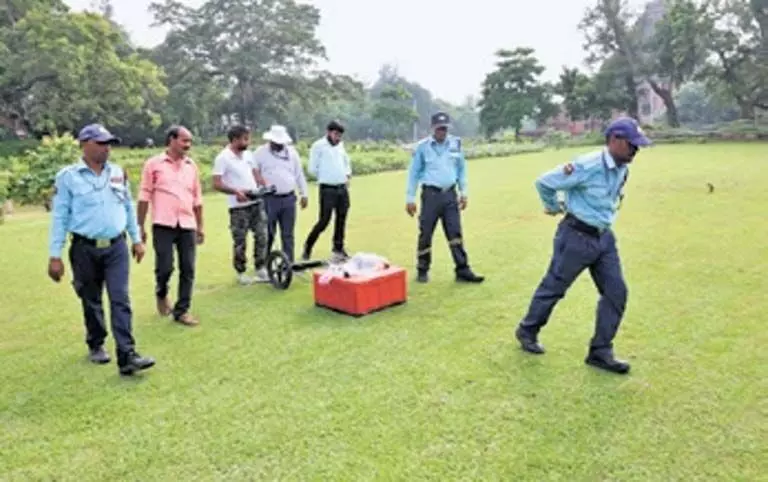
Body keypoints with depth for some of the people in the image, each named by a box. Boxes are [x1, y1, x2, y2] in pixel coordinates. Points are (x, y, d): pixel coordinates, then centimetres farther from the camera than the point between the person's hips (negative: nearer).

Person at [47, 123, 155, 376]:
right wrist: (55, 255, -6)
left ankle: (127, 356, -8)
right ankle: (96, 346, 32)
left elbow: (129, 208, 14)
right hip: (85, 249, -2)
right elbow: (59, 217, -5)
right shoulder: (68, 176, -5)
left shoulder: (118, 173, 6)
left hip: (117, 247, 2)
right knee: (91, 302, 12)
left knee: (121, 300, -6)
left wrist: (137, 239, 14)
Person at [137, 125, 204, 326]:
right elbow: (145, 196, 0)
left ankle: (182, 311, 14)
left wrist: (200, 226, 14)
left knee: (188, 270, 3)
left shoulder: (192, 166, 11)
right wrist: (140, 226, -3)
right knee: (164, 267, -4)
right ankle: (161, 294, 29)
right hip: (163, 225, -4)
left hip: (187, 225, 4)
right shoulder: (154, 164, -1)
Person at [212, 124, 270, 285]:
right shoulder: (223, 158, -11)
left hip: (256, 203, 6)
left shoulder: (247, 154, 10)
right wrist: (236, 191, -27)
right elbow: (217, 184, -15)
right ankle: (241, 272, 19)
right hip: (239, 207, -6)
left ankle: (260, 269, 16)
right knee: (240, 242, 3)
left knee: (262, 236, 5)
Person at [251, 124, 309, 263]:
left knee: (288, 234, 8)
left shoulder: (292, 152, 10)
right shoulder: (260, 152, -1)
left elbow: (299, 174, 14)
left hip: (288, 198, 3)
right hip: (269, 199, -3)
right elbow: (252, 175, 0)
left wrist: (304, 194, 12)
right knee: (268, 234, 2)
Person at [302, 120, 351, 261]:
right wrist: (324, 178, 4)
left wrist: (347, 175, 15)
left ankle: (338, 249, 21)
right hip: (328, 189, -7)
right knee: (324, 221, -8)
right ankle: (308, 248, 7)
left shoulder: (340, 145, 14)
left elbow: (346, 162, 30)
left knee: (341, 219, 10)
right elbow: (312, 169, -6)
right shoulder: (318, 146, -6)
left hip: (343, 188, 7)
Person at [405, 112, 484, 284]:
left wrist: (463, 192, 10)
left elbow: (461, 169, 15)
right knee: (425, 234, 4)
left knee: (455, 233, 2)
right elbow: (413, 173, 1)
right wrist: (410, 198, -1)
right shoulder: (422, 147, -3)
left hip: (450, 194, 3)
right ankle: (422, 270, 18)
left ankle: (463, 270, 5)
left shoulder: (456, 144, 6)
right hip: (431, 194, -2)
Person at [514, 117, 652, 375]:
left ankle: (600, 352, 11)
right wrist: (553, 207, 2)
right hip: (577, 236, -7)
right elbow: (544, 182, -14)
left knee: (616, 292, 2)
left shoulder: (623, 169, 3)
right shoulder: (588, 166, -22)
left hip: (604, 237, 8)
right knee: (553, 288, 7)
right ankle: (527, 330, 29)